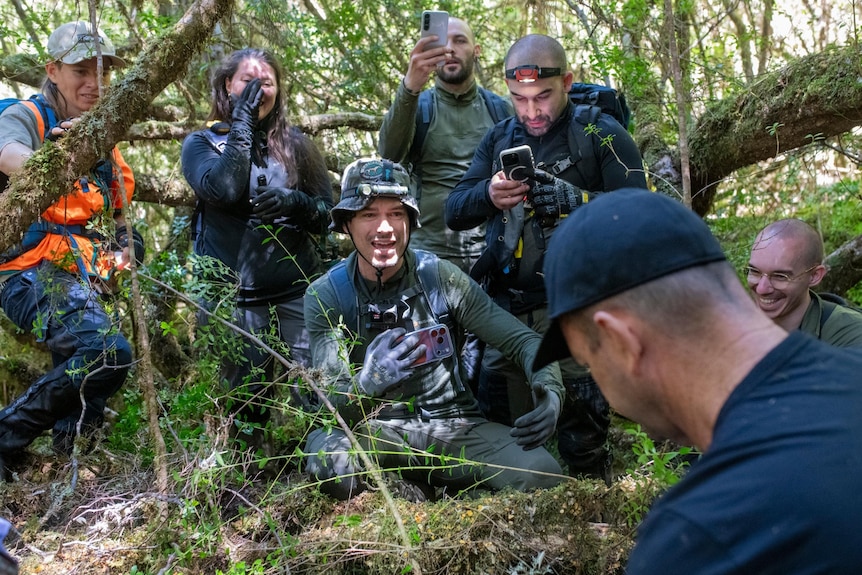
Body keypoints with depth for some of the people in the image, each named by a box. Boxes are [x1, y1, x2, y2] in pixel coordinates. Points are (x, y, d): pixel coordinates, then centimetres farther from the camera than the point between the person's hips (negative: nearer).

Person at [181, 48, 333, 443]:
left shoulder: (296, 145, 13)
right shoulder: (202, 143, 6)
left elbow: (327, 212, 10)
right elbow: (222, 190, -15)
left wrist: (293, 202, -11)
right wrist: (242, 122, -9)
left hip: (297, 288, 2)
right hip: (234, 293, -2)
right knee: (246, 396, 2)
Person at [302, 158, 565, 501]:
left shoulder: (440, 276, -4)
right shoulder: (326, 296, -7)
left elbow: (521, 340, -3)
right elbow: (334, 404, -15)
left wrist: (550, 389, -26)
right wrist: (367, 383, -40)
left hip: (453, 425, 1)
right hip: (375, 432, -1)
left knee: (542, 476, -26)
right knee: (327, 457, -36)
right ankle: (409, 495, -3)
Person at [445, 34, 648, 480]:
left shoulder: (601, 134, -2)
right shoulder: (498, 139, 14)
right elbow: (454, 213, 7)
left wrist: (575, 200, -25)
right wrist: (488, 195, -15)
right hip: (506, 306, 5)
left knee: (579, 434, -4)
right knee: (501, 425, 10)